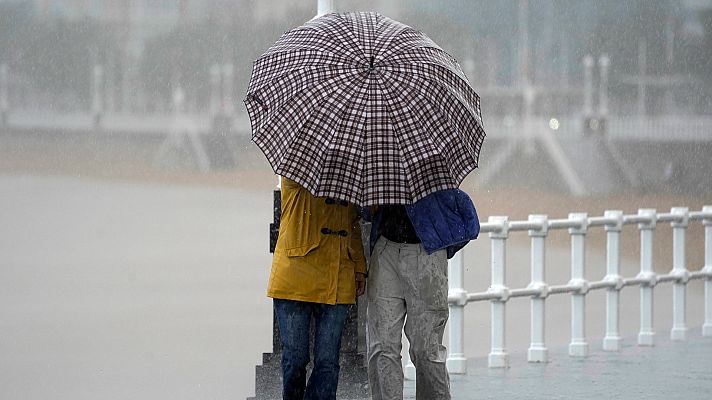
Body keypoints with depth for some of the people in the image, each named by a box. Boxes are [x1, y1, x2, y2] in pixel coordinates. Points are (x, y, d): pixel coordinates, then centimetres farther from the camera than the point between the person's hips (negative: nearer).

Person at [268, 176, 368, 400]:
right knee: (294, 359, -2)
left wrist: (360, 267, 16)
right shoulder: (294, 182, 3)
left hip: (338, 286, 4)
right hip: (294, 279, -4)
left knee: (327, 362, -1)